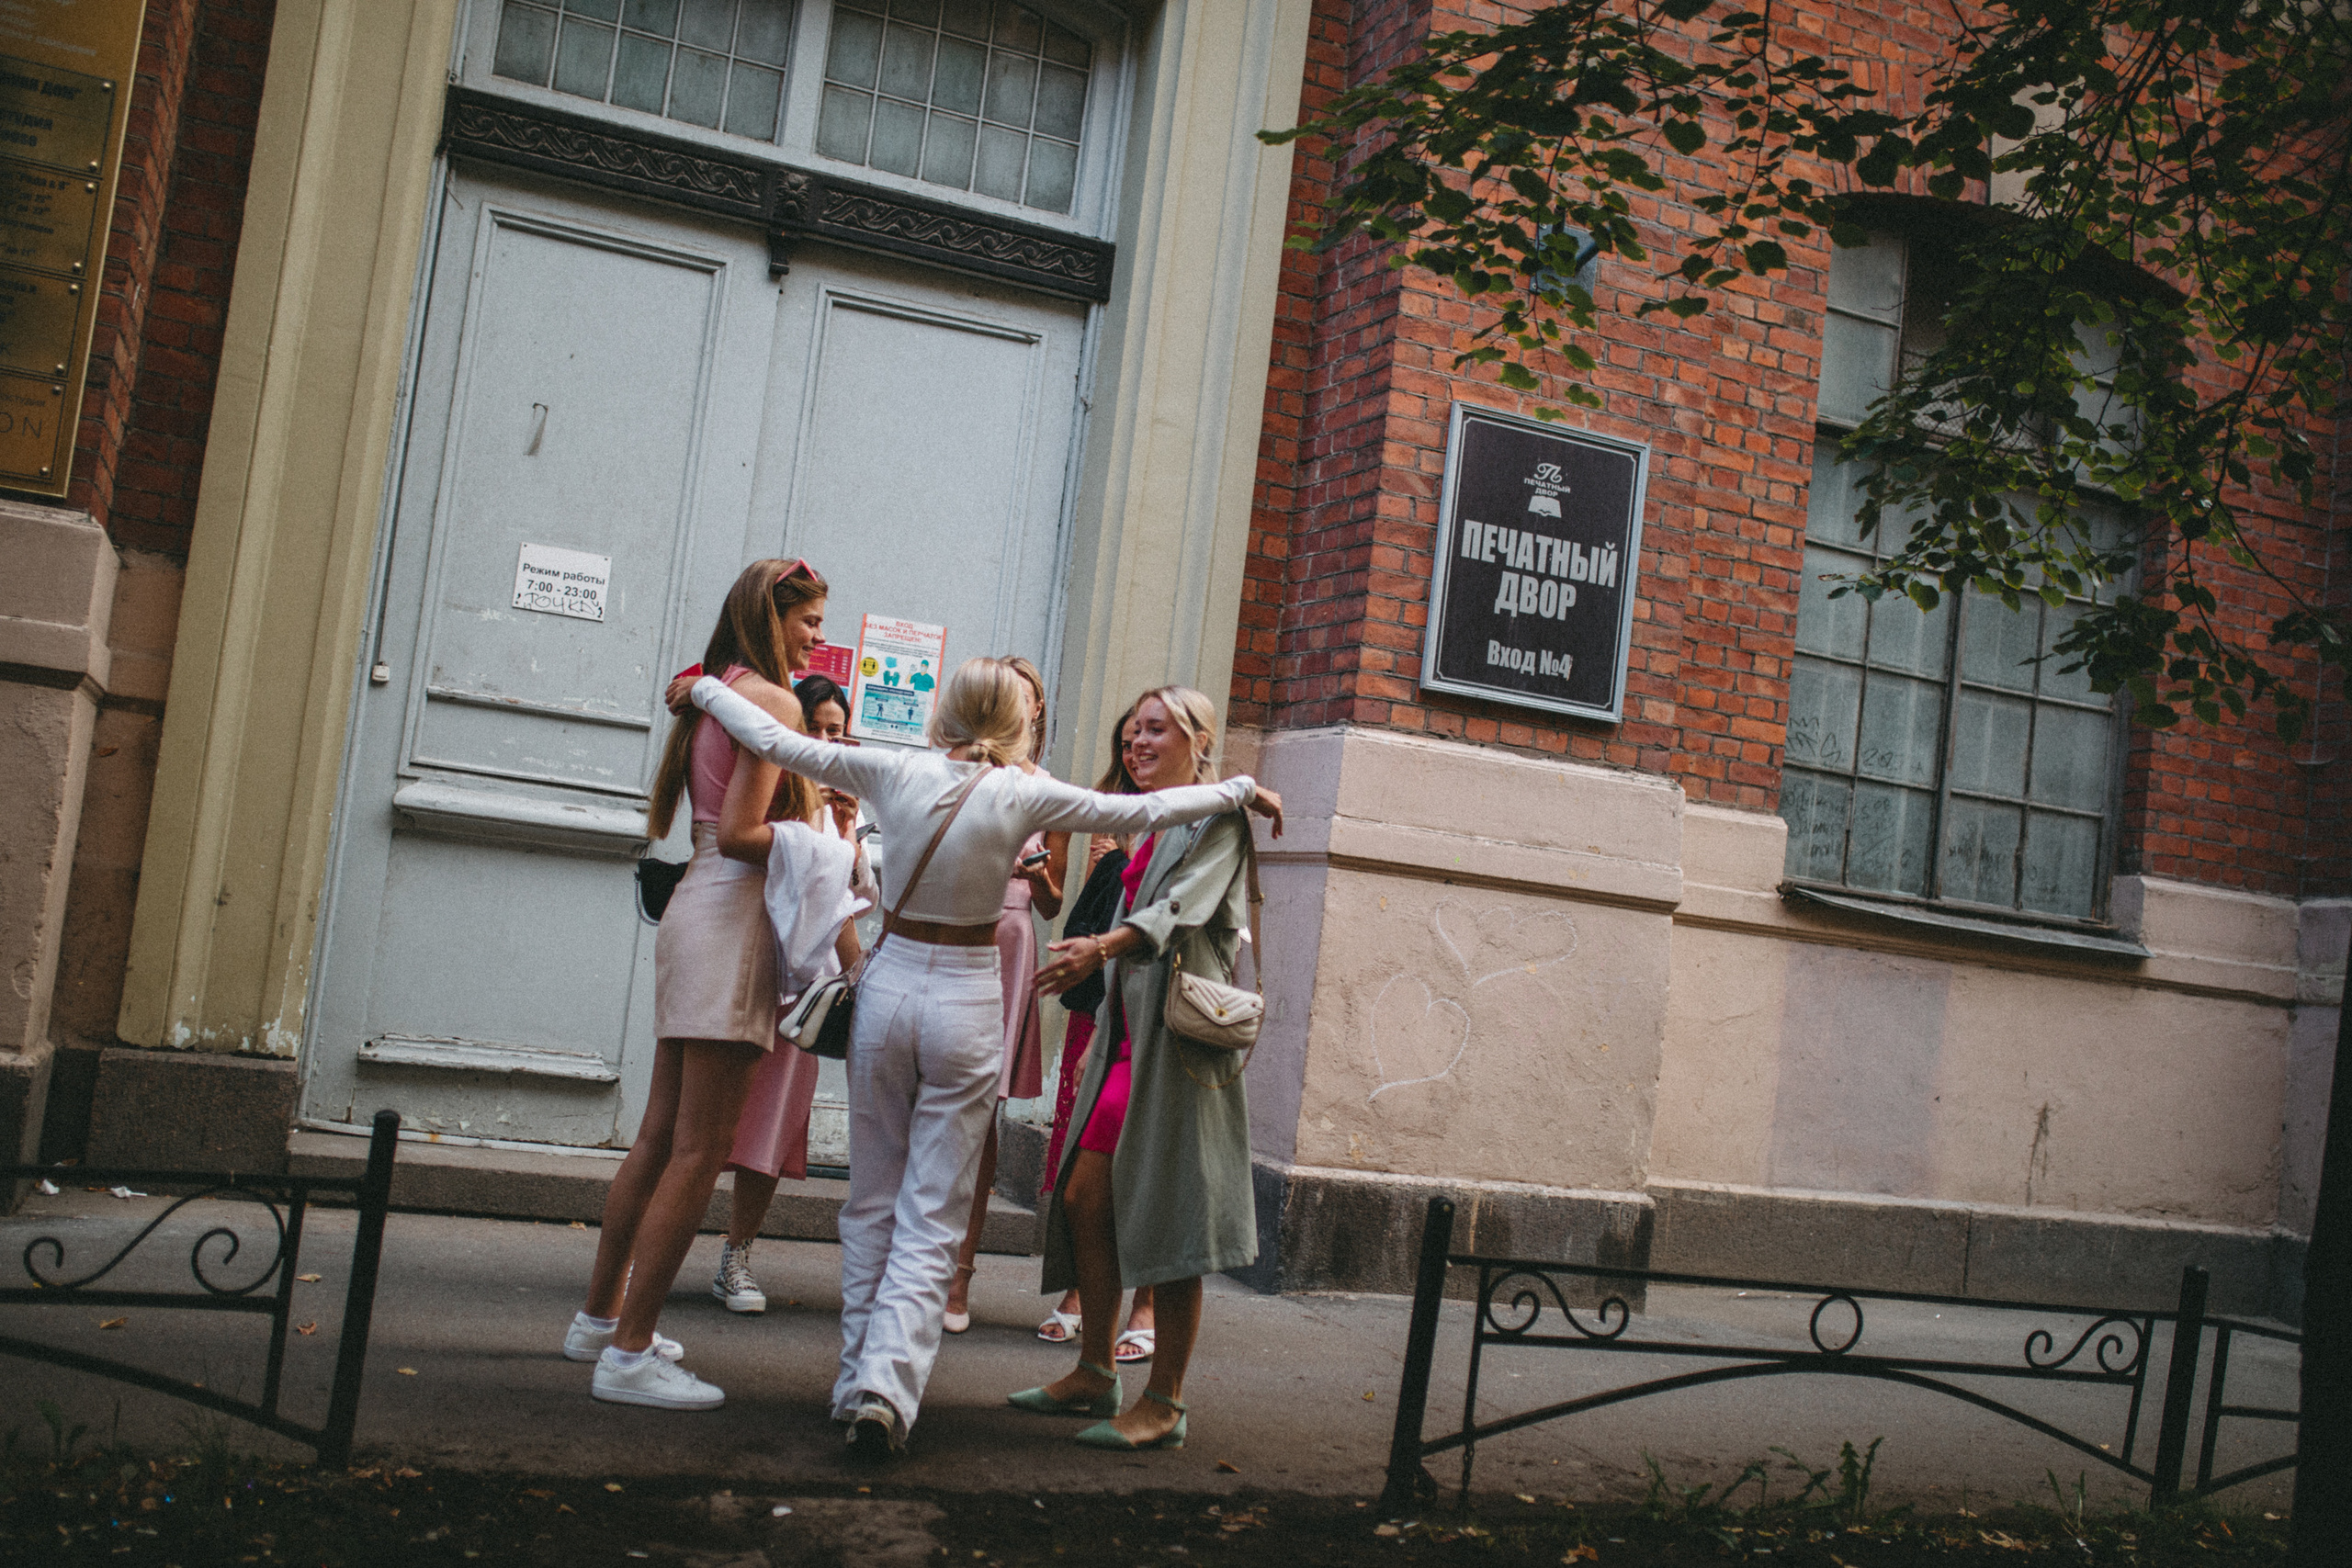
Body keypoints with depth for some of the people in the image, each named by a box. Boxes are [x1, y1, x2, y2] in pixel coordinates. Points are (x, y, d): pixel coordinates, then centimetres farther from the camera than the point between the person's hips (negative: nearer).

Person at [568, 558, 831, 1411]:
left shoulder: (716, 692, 17)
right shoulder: (773, 701, -11)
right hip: (733, 919, -10)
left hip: (698, 904, 10)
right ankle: (628, 1353, -5)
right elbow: (739, 834, -17)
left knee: (662, 1135, 16)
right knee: (697, 1150, -7)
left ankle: (602, 1316, 26)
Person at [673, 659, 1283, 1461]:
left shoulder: (894, 772, -4)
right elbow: (1144, 810, -1)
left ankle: (858, 1380, 19)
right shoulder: (1022, 797, -8)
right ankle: (887, 1384, -10)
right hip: (965, 1004, -2)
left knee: (872, 1203, 15)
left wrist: (706, 688, 21)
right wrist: (1239, 789, 13)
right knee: (931, 1219, 3)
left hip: (887, 988, 2)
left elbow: (776, 741, 5)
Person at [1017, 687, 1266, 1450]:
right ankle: (1094, 1373, 19)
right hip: (1130, 1035, 9)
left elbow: (1182, 908, -23)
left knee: (1166, 1214, -7)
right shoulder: (1153, 827, 21)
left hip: (1178, 1039, -9)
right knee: (1083, 1197, 7)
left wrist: (1103, 946, -39)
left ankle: (1164, 1404, 0)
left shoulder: (1216, 818, -6)